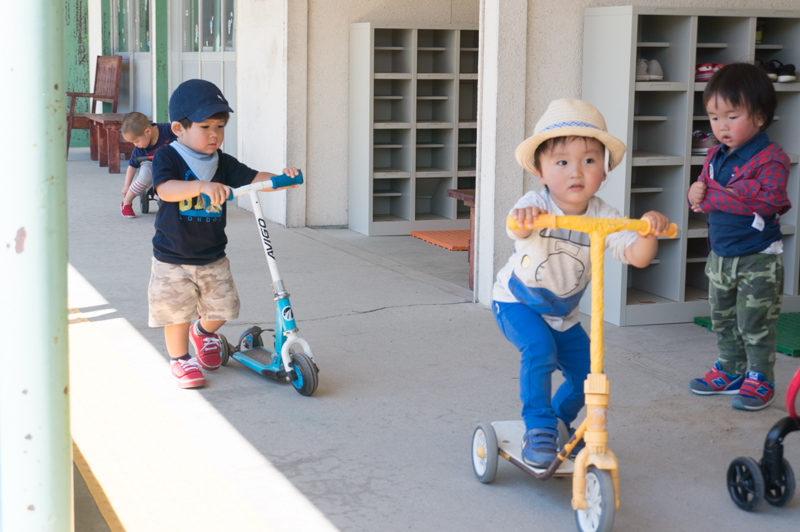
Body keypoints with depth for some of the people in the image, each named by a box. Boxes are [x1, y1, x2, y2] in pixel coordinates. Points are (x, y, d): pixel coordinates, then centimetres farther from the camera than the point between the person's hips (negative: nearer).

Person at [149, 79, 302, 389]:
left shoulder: (223, 163, 3)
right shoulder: (168, 158, -12)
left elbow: (254, 179, -3)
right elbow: (166, 189, -30)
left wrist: (281, 179, -23)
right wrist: (202, 186, -46)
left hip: (213, 258, 4)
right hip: (173, 259, -4)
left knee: (221, 307, 8)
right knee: (177, 313, 2)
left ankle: (203, 332, 41)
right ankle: (180, 360, 24)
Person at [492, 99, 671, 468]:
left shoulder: (603, 217, -16)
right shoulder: (536, 206, -28)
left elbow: (637, 256, -26)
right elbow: (518, 231, -51)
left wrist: (649, 231, -47)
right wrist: (523, 218, -75)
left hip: (563, 313, 5)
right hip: (516, 302, -4)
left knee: (585, 373, 3)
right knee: (539, 348, -30)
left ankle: (561, 421, 33)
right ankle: (538, 428, -14)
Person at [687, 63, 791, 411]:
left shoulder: (770, 158, -18)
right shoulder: (715, 156, 5)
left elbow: (768, 200, -29)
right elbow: (702, 193, 12)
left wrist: (712, 195, -26)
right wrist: (695, 194, -15)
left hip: (757, 260, -7)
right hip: (720, 256, 7)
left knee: (755, 325, 1)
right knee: (723, 321, 17)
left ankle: (760, 380, 14)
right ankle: (730, 372, 31)